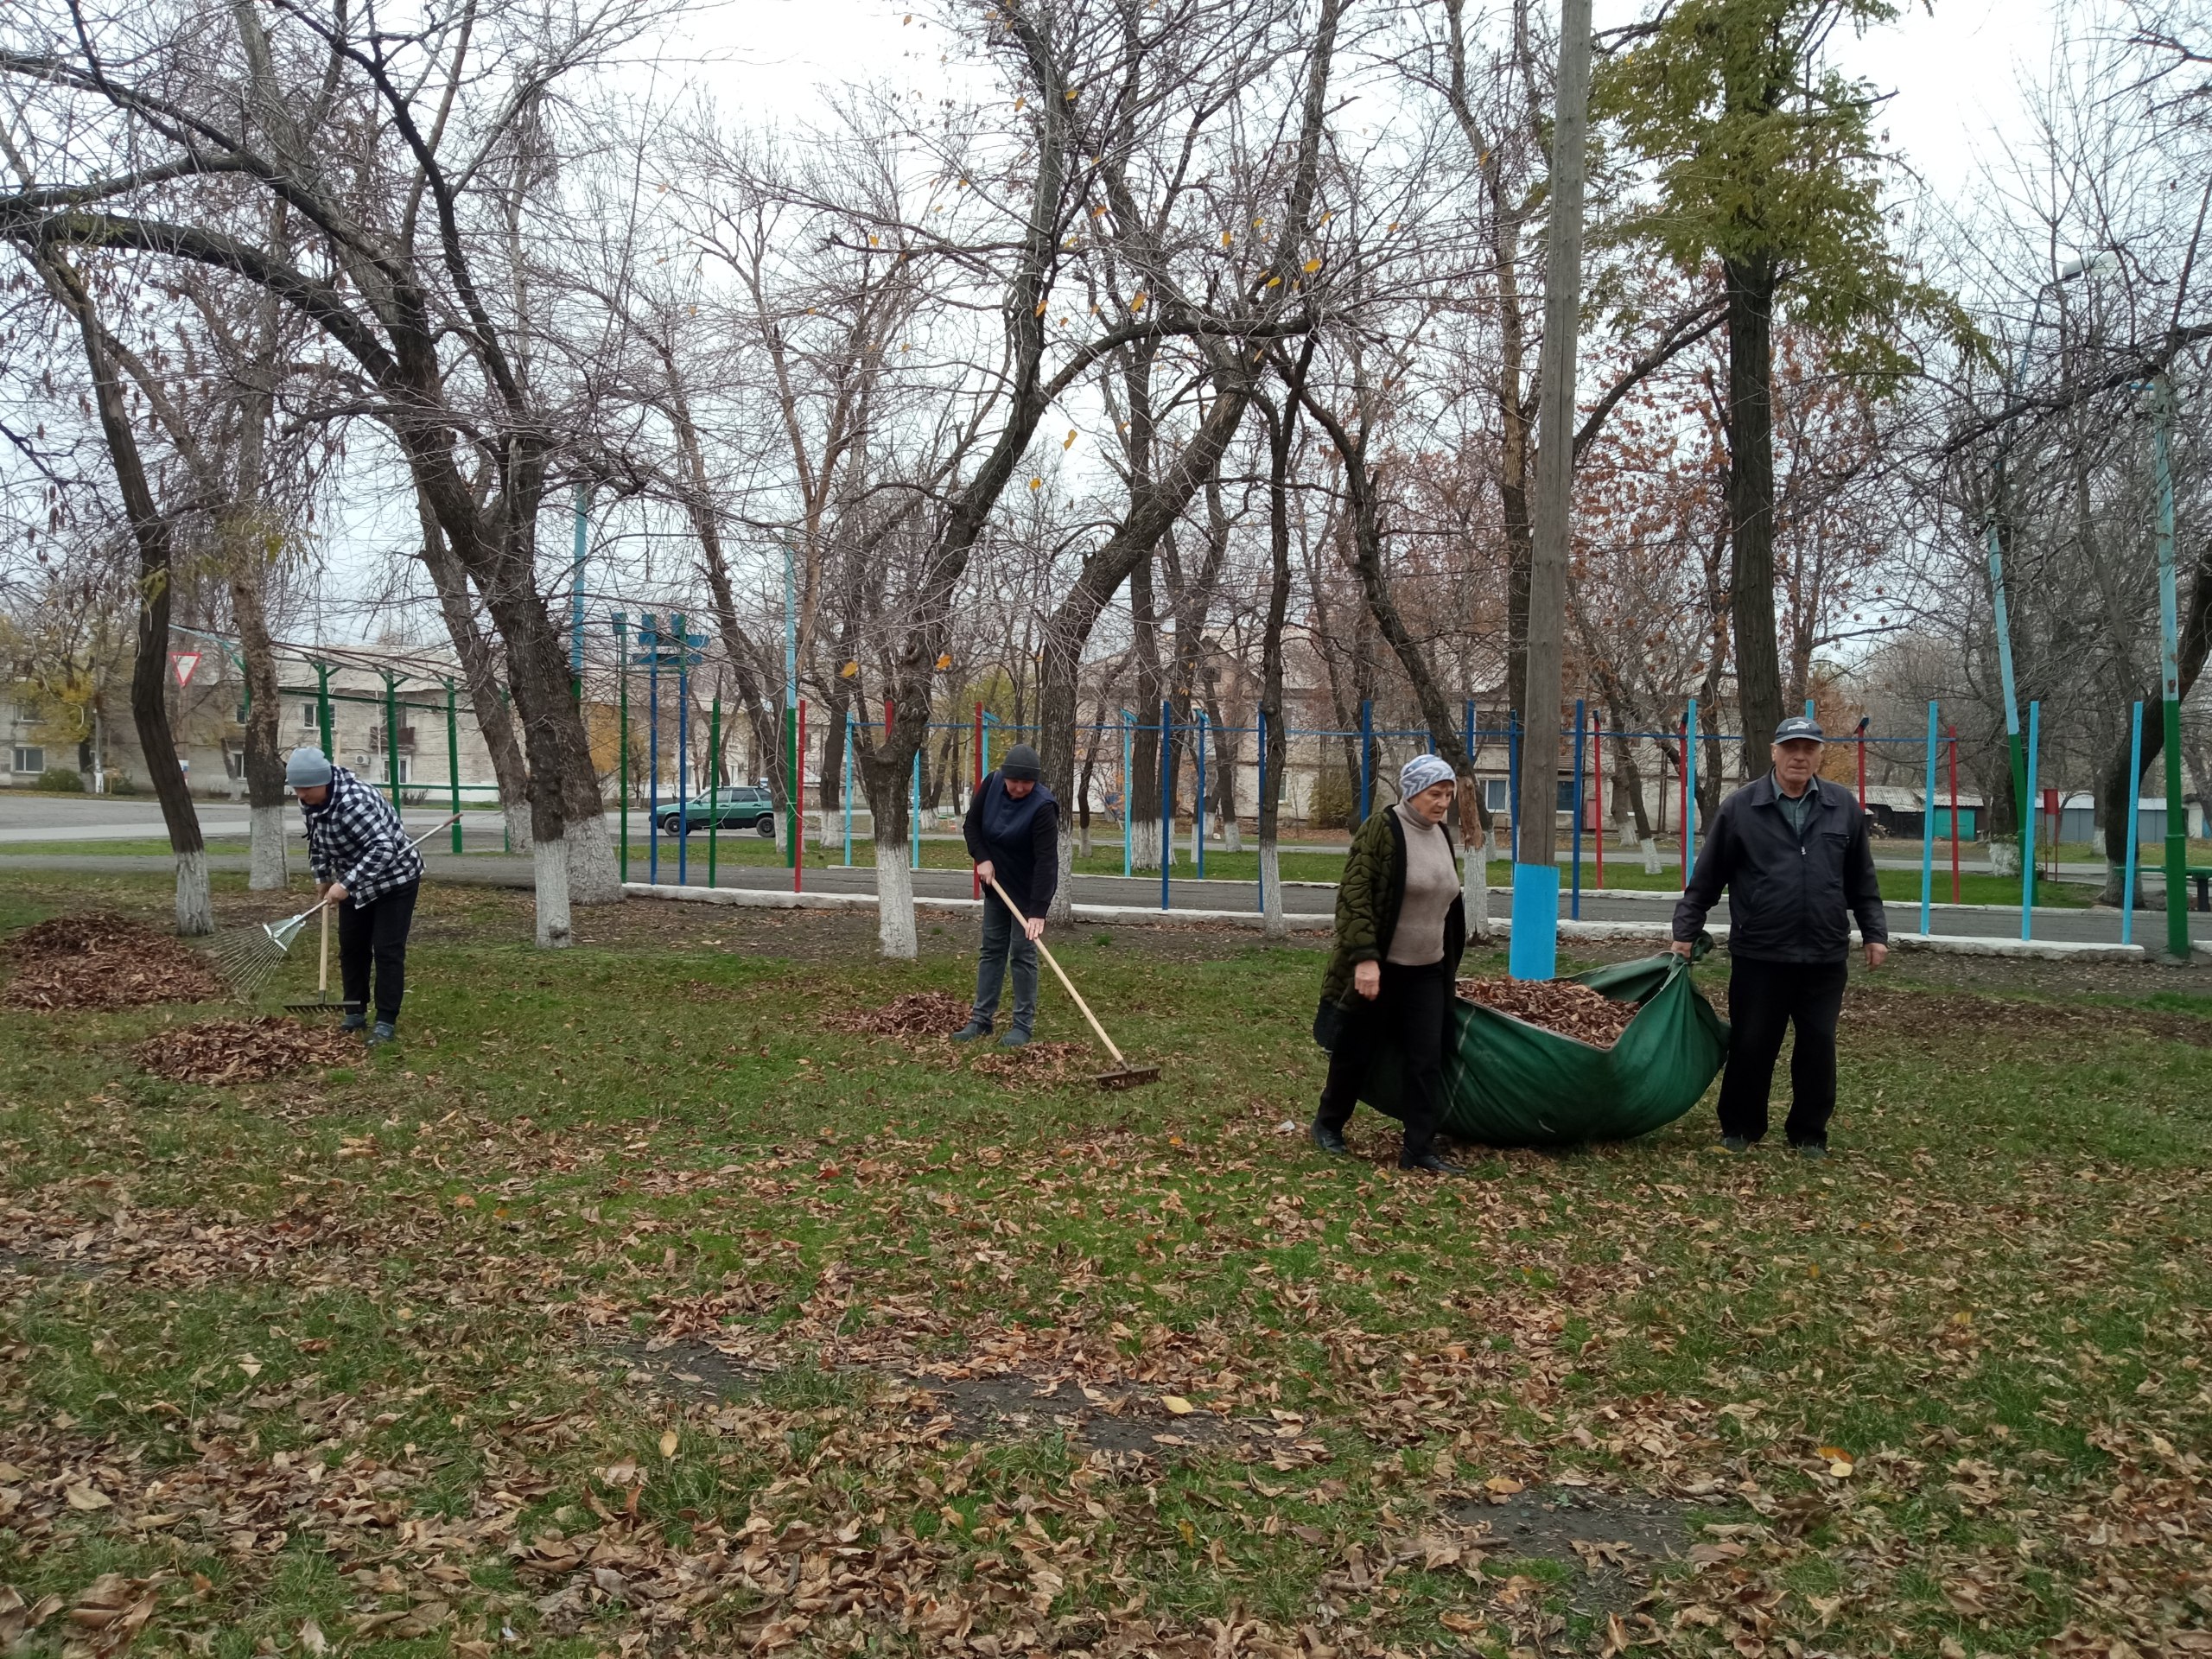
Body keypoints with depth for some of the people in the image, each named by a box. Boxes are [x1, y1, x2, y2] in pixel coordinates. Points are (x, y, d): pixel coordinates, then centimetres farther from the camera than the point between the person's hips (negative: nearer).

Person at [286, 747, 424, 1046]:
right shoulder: (312, 799, -7)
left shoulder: (353, 802, -35)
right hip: (356, 881, 9)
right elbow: (316, 839, 13)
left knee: (387, 951, -8)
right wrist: (322, 877, 10)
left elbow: (384, 849, -42)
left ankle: (387, 1022, -3)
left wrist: (345, 884, -43)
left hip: (394, 878, -9)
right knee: (351, 947, 12)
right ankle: (355, 1013, 24)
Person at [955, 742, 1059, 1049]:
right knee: (991, 949, 10)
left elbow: (1046, 862, -33)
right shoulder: (992, 784, -12)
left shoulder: (1042, 806, -29)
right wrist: (982, 858, -14)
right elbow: (972, 824, 2)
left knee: (1023, 952, -3)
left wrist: (1038, 912, -38)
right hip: (997, 884, 6)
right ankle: (981, 1019, 16)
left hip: (1029, 889, -6)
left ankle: (1023, 1025, 5)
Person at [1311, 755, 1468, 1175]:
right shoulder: (1381, 830, -14)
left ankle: (1419, 1149, 6)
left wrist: (1450, 968, 22)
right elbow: (1353, 895, -19)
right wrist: (1364, 957, -27)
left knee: (1427, 1061, 0)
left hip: (1427, 971, 6)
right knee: (1355, 1051, 8)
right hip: (1378, 969, -6)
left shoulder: (1442, 836, 9)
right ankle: (1328, 1124, 30)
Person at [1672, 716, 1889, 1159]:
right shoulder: (1740, 807, -2)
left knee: (1818, 1047, 6)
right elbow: (1706, 878, 1)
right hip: (1758, 955, -2)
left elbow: (1862, 881, 14)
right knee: (1751, 1045, 5)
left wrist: (1874, 932, 11)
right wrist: (1685, 932, 0)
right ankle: (1740, 1127, 21)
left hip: (1825, 957, 2)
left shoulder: (1843, 807, 6)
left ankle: (1809, 1133, 21)